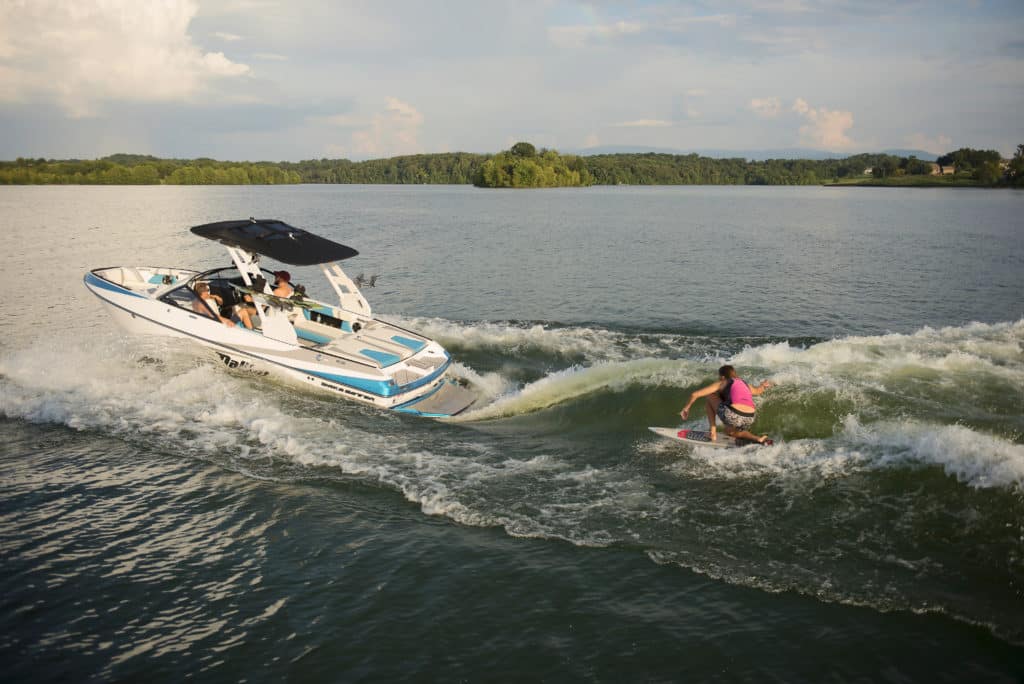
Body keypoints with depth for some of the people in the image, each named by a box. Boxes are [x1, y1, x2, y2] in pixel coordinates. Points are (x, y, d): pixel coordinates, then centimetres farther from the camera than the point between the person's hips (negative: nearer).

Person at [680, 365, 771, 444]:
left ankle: (713, 431, 13)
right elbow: (756, 391, 51)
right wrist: (763, 386, 73)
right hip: (749, 420, 6)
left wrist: (686, 408, 27)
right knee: (730, 432, 39)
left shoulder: (722, 383, 15)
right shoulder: (744, 383, 27)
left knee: (710, 395, 20)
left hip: (732, 417, -6)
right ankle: (757, 438, 12)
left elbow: (695, 394, 12)